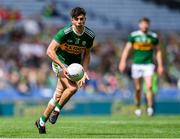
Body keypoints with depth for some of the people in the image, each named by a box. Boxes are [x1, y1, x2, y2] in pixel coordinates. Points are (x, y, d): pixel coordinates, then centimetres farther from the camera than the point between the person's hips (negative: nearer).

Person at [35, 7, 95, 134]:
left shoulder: (90, 35, -8)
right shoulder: (65, 33, -23)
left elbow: (86, 54, 7)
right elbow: (50, 51, -21)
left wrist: (84, 72, -5)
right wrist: (63, 67, -26)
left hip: (75, 65, 5)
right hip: (60, 62, -5)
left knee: (59, 94, 0)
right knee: (72, 87, -28)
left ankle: (42, 121, 14)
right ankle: (57, 110, -5)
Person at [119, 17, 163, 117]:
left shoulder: (153, 36, 3)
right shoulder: (134, 35, 1)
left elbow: (158, 51, 11)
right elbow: (127, 49, -1)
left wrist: (160, 65, 8)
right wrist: (123, 61, -13)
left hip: (148, 64, 0)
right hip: (136, 64, 0)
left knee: (149, 86, -15)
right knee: (138, 89, 6)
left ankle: (150, 108, -15)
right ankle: (138, 108, 22)